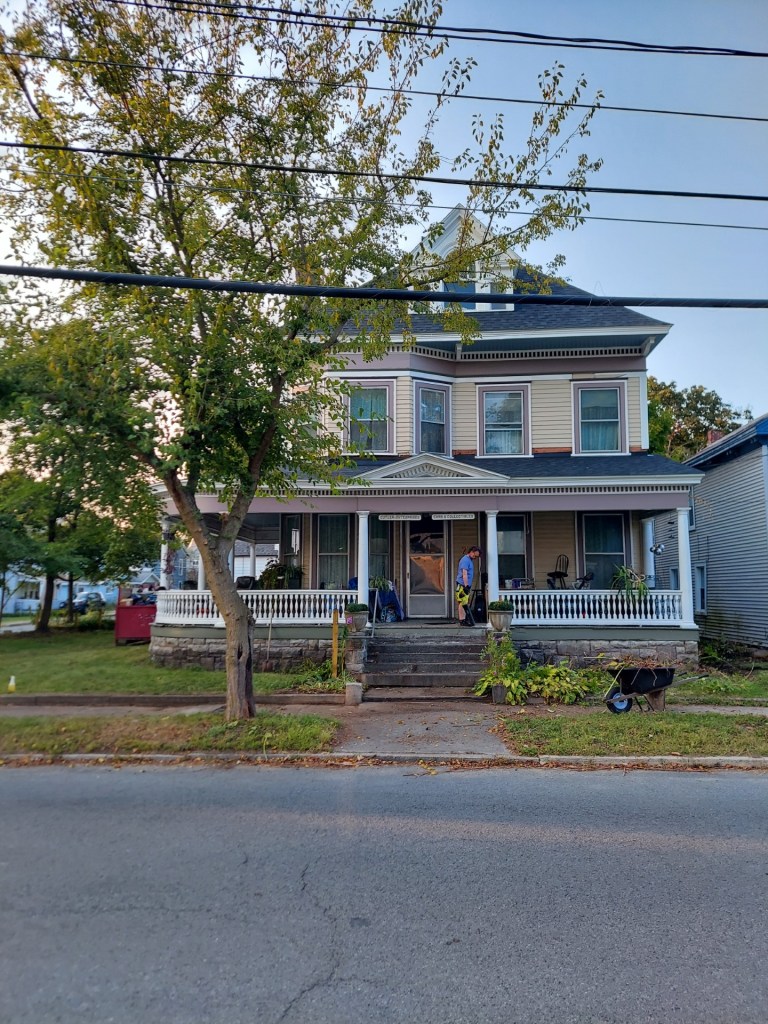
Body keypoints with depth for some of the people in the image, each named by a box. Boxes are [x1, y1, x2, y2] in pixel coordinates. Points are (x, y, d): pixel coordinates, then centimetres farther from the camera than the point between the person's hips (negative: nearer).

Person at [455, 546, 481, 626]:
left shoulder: (470, 560, 19)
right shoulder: (465, 560, -12)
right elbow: (464, 574, -19)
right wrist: (466, 586, -23)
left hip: (466, 585, 10)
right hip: (462, 585, -10)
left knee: (466, 603, 9)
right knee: (463, 603, -8)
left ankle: (464, 620, 12)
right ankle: (462, 620, -7)